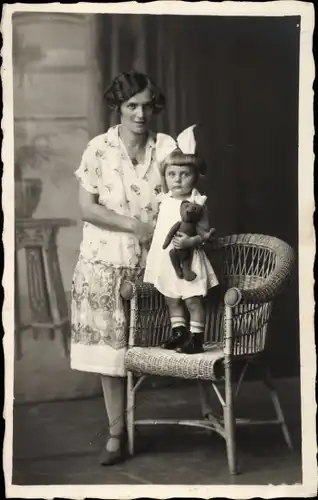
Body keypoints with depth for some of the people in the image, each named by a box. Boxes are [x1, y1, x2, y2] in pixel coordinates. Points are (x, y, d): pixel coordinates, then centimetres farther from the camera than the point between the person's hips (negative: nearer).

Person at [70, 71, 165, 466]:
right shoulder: (99, 148, -2)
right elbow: (87, 208, -6)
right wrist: (134, 225, -15)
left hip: (151, 263, 2)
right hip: (105, 263, -2)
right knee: (109, 346, -2)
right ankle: (116, 433, 5)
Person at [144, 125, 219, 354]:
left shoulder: (196, 204, -13)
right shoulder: (165, 201, 6)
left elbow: (205, 232, -15)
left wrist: (191, 241, -30)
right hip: (166, 259, 7)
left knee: (193, 301, 0)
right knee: (172, 300, 16)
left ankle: (196, 339, 7)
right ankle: (179, 333, 29)